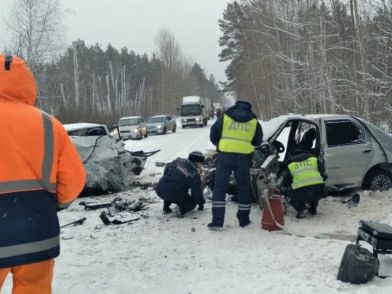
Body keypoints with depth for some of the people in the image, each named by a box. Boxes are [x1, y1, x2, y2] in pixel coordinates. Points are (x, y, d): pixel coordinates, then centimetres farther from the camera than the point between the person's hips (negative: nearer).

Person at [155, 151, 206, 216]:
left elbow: (166, 169, 24)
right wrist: (201, 203, 21)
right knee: (192, 203, 21)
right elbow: (197, 191, 4)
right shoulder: (195, 174, -1)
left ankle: (166, 207, 26)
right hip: (175, 195, -4)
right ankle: (183, 207, -9)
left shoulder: (178, 161, 11)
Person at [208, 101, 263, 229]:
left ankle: (217, 221, -2)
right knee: (244, 188, 15)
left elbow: (213, 135, 9)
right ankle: (244, 219, 23)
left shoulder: (224, 117, 6)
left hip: (225, 155, -1)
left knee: (219, 187, 3)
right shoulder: (254, 122, 9)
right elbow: (258, 141, 17)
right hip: (243, 157, 1)